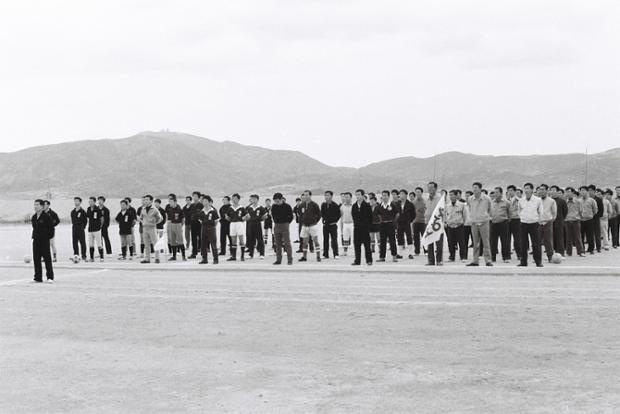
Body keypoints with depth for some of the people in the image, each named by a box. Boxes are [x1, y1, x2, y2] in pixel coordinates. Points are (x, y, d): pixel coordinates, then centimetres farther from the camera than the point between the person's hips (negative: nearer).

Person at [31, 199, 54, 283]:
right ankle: (38, 277, 12)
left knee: (47, 259, -5)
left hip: (44, 241, -7)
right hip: (36, 241, 7)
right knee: (36, 259, 6)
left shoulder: (46, 216, -9)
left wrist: (48, 236, -8)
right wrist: (34, 236, 12)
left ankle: (50, 277, -2)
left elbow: (51, 227, -7)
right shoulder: (33, 217, 11)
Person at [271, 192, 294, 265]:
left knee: (287, 243, -8)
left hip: (285, 226, -4)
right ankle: (278, 260, 13)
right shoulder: (274, 207, 5)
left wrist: (286, 223, 3)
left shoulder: (287, 206, -6)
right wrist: (276, 222, 11)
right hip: (276, 226, 5)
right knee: (277, 244, 7)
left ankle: (290, 260, -6)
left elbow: (291, 216, 2)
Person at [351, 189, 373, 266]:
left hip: (365, 228, -4)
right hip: (356, 228, 4)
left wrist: (367, 225, -2)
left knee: (367, 245, -2)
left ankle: (369, 260, 2)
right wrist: (356, 224, 10)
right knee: (356, 245, 3)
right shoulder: (354, 206, 9)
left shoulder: (367, 205, -4)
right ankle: (357, 260, 8)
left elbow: (370, 217, -1)